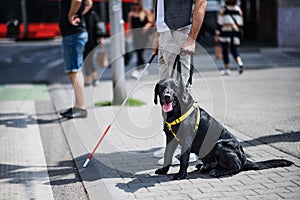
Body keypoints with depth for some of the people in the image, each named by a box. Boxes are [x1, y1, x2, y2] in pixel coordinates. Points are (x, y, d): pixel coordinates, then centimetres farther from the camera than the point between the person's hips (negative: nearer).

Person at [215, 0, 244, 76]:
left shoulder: (222, 9, -6)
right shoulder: (238, 9, 5)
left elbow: (220, 23, -8)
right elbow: (240, 22, 8)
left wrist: (217, 34, -5)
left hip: (225, 32, -3)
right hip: (235, 32, 4)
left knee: (224, 50, 8)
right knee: (234, 50, 13)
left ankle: (227, 69, 10)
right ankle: (240, 63, -14)